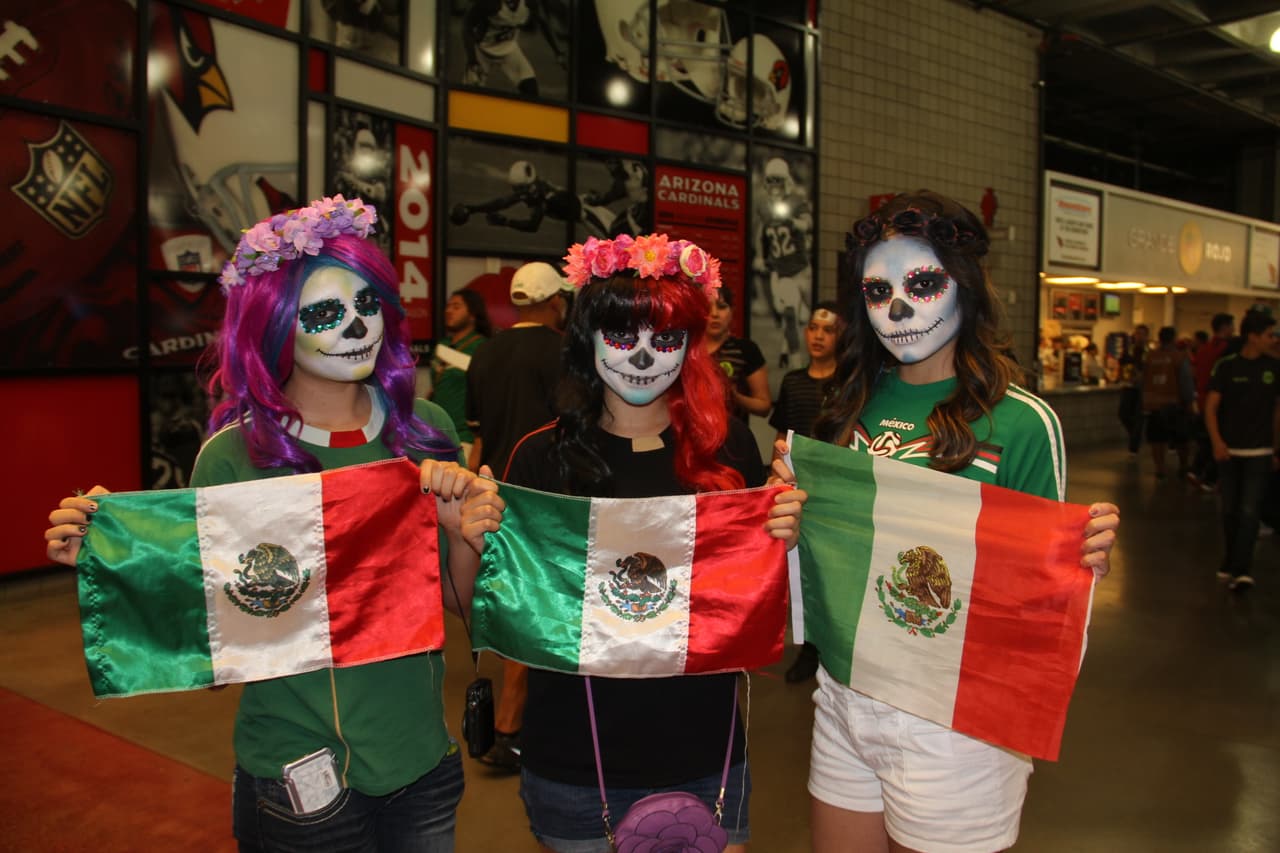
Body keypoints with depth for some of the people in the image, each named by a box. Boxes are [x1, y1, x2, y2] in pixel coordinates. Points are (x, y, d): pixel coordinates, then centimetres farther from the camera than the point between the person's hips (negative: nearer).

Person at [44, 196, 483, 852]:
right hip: (299, 773, -3)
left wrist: (462, 528, -18)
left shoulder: (424, 428, -5)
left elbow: (462, 603, 1)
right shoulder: (235, 457, -13)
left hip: (422, 754, 3)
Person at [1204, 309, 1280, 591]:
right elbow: (1211, 407, -5)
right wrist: (1216, 441, -17)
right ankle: (1231, 562, 26)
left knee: (1249, 511, -8)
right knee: (1230, 511, 10)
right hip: (1229, 450, 0)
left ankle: (1241, 569, -7)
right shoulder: (1227, 366, -3)